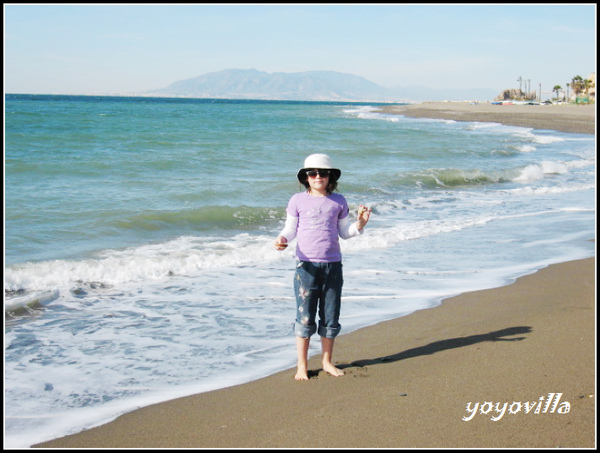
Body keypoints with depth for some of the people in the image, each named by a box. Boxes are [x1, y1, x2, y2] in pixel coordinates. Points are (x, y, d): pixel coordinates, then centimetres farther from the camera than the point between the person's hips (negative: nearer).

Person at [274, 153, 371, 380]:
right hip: (306, 265, -2)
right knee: (305, 317, -1)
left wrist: (359, 224, -4)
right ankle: (302, 366, 10)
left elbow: (344, 232, 14)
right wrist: (281, 239, -14)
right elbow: (290, 229, 6)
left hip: (332, 265, 2)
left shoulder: (338, 201, 8)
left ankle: (327, 362, 23)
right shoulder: (298, 200, 3)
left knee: (330, 317, 9)